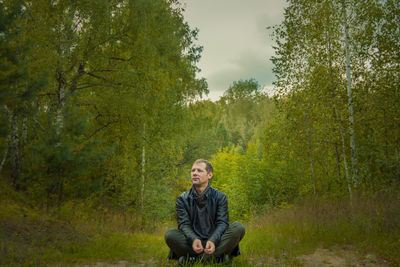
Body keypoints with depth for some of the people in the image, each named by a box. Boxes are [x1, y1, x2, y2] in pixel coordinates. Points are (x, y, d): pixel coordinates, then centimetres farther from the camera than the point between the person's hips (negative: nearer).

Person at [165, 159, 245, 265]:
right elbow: (184, 224, -7)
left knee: (238, 228, -23)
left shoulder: (220, 197, 3)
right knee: (170, 234, -26)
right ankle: (217, 257, -26)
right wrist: (194, 239, -30)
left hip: (215, 242, 0)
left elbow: (222, 222, -7)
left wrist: (212, 241, -29)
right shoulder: (182, 199, 3)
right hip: (193, 241, 0)